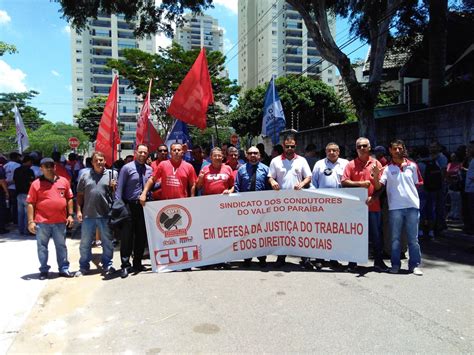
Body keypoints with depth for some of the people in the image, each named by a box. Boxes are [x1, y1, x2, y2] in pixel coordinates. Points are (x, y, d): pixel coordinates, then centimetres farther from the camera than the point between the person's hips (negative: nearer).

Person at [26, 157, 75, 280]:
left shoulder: (64, 181, 6)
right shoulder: (36, 184, -1)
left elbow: (69, 199, 11)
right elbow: (30, 204, -2)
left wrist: (70, 215, 5)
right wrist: (31, 221, -7)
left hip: (60, 221, 2)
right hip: (42, 222, -2)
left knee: (61, 246, 10)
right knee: (42, 247, 9)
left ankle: (64, 268, 21)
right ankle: (44, 270, 22)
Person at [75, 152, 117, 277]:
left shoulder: (111, 174, 3)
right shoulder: (85, 175, 8)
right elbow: (80, 195, 9)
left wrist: (113, 187, -15)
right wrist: (79, 211, 3)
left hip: (106, 215, -1)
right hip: (88, 215, 1)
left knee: (107, 241, 8)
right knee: (85, 243, 10)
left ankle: (107, 265, 23)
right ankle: (84, 266, 23)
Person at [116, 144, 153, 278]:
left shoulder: (149, 169, 9)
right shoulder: (127, 168, -4)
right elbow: (119, 188, -7)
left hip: (143, 206, 5)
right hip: (129, 206, -5)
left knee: (141, 236, 11)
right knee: (127, 236, -2)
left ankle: (137, 263, 24)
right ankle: (125, 265, 8)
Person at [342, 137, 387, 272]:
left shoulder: (376, 164, 5)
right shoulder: (351, 164, 4)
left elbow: (379, 187, 1)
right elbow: (344, 181, -5)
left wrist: (376, 175, -18)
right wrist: (360, 183, -14)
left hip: (373, 205, 1)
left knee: (377, 235, 7)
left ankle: (378, 261, 21)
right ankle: (352, 262, 17)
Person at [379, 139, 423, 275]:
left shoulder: (412, 166, 8)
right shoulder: (387, 168, 2)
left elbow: (418, 184, 15)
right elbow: (379, 185, -9)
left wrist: (410, 194, 3)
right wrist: (375, 174, -26)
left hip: (412, 205, 1)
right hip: (395, 207, -1)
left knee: (413, 238, 6)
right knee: (395, 238, 7)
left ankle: (414, 264, 16)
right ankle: (395, 264, 17)